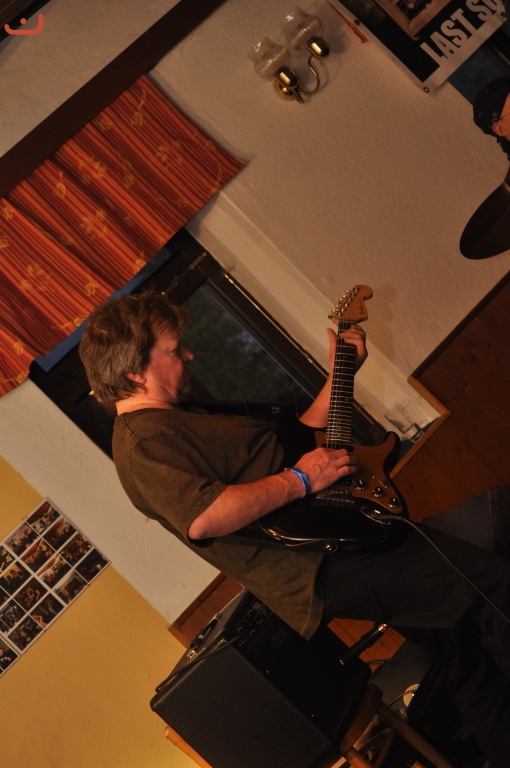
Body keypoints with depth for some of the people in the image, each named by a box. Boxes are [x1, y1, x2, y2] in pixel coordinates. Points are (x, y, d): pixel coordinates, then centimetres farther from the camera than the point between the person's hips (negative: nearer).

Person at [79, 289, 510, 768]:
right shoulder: (143, 442, -11)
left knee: (457, 635, 12)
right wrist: (299, 480, -20)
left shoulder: (174, 423, 22)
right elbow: (203, 517, -30)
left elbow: (295, 438, 26)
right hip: (316, 566, -11)